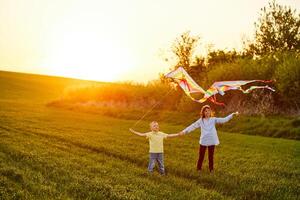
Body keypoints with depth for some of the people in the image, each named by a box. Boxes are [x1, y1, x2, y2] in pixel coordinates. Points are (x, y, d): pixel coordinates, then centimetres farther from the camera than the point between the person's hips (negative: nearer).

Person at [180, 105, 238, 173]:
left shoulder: (213, 119, 3)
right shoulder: (200, 121, 3)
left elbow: (224, 120, -1)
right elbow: (192, 126, 3)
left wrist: (232, 114, -8)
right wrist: (184, 131, -4)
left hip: (212, 141, 0)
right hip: (203, 141, 0)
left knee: (211, 156, 10)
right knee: (201, 156, 7)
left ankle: (211, 169, 24)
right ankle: (199, 168, 21)